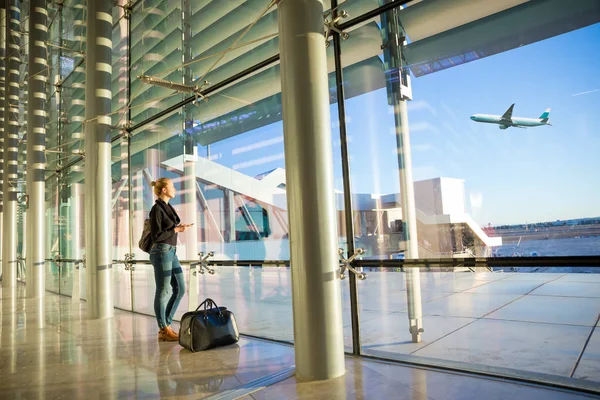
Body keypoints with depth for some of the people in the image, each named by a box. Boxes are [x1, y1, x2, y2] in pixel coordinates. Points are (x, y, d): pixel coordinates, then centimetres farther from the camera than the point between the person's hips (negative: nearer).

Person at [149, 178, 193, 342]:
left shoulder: (168, 207, 14)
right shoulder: (157, 209, -12)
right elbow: (156, 236, -16)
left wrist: (178, 227, 9)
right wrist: (177, 229, -13)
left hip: (171, 252, 9)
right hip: (161, 252, -9)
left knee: (180, 289, 10)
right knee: (163, 291, 1)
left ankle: (166, 324, 21)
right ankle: (163, 331, 14)